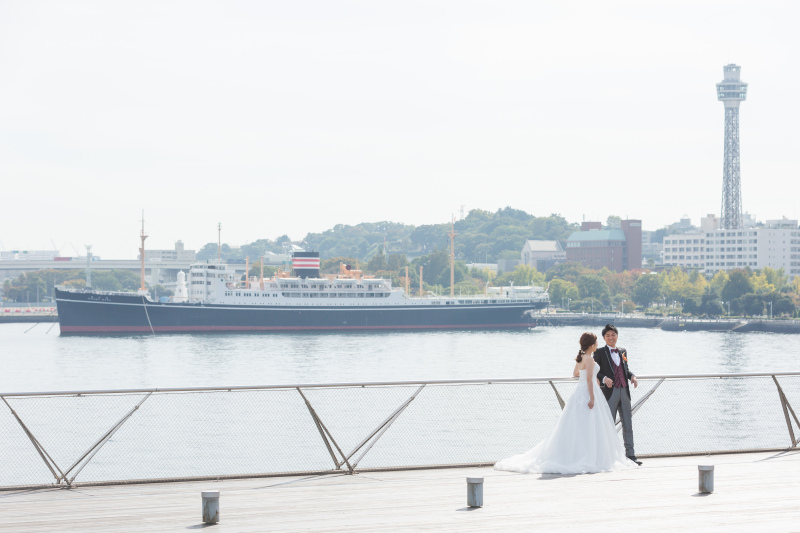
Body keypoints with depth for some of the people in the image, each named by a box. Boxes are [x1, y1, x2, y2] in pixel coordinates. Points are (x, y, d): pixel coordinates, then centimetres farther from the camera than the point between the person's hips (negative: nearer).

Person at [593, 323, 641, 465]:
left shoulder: (623, 352, 16)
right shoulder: (600, 353, 0)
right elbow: (596, 372, -5)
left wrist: (632, 376, 4)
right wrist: (604, 378, -23)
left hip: (624, 391, 5)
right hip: (610, 392, -5)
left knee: (628, 425, 6)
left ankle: (630, 455, 11)